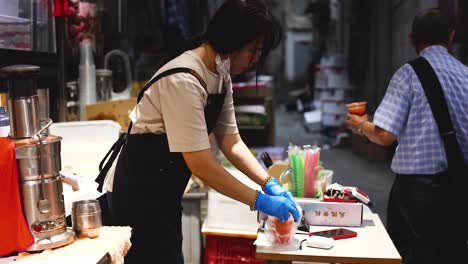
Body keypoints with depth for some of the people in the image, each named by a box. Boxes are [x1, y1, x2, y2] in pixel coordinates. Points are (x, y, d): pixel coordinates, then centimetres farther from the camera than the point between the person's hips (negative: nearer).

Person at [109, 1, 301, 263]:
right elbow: (200, 164, -28)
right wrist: (260, 201, -24)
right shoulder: (183, 81, -27)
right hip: (142, 192, -9)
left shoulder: (221, 76, 0)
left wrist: (270, 183, -7)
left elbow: (231, 141, 4)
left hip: (167, 190, 9)